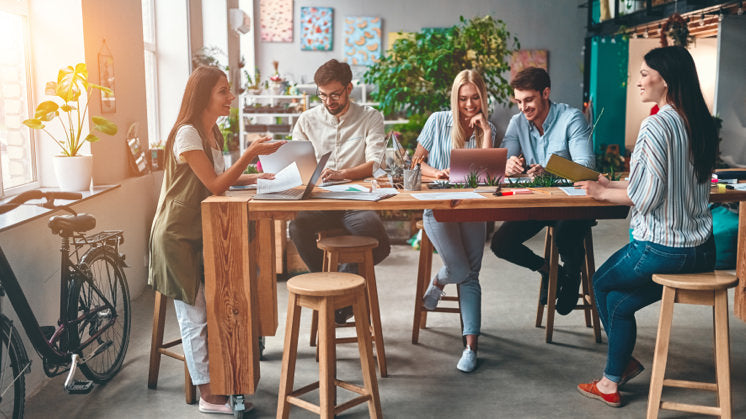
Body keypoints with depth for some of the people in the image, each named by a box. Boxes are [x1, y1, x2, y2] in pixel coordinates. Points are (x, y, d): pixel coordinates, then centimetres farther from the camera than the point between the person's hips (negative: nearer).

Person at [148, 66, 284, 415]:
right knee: (194, 315, -2)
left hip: (198, 234, 9)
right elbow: (215, 185, -22)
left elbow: (219, 180, 15)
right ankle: (209, 396, 6)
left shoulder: (212, 134, 10)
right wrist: (251, 153, -24)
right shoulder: (187, 134, -19)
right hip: (176, 235, -9)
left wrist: (255, 177, 4)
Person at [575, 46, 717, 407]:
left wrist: (603, 194, -2)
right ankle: (611, 383, 25)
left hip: (662, 249, -7)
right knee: (619, 301, 20)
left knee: (601, 282, 20)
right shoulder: (701, 124, 7)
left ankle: (625, 362, 33)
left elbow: (646, 196, -19)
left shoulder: (655, 126, -19)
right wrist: (615, 185, 16)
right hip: (701, 251, 7)